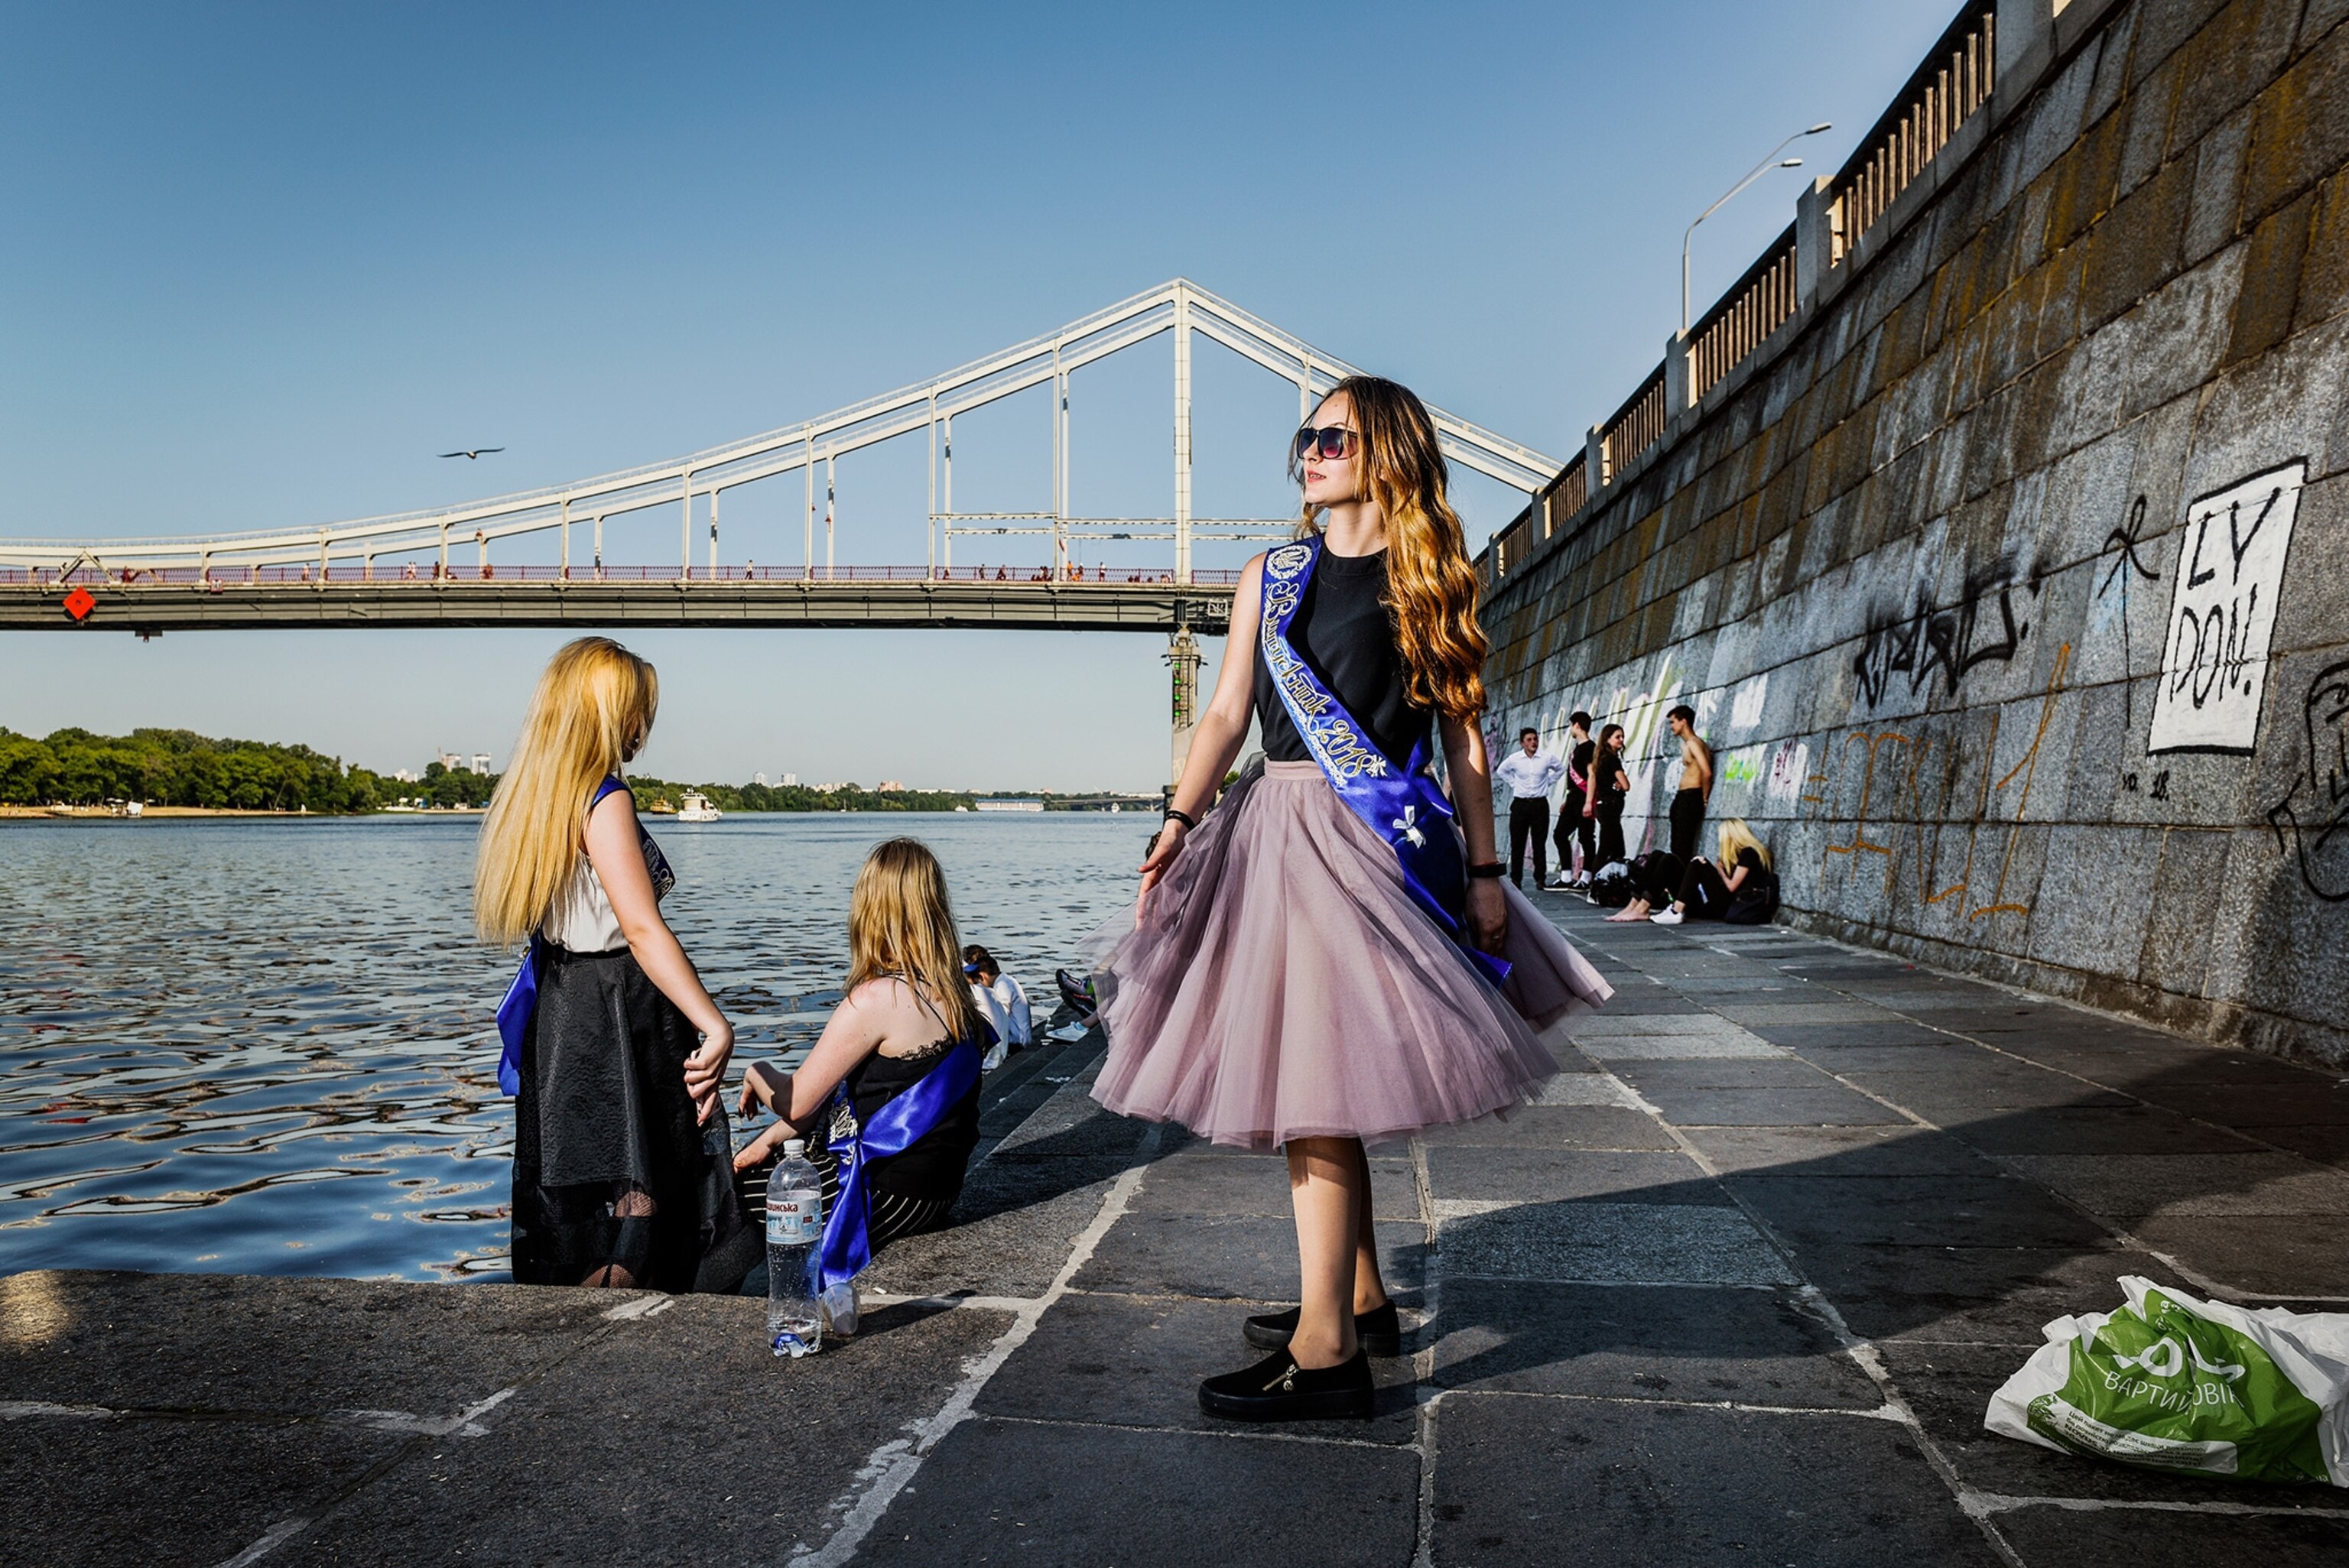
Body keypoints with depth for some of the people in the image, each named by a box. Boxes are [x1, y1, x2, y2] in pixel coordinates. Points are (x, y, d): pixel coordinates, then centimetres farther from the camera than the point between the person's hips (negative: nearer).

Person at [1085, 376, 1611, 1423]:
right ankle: (1363, 1300, 25)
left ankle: (1325, 1352, -5)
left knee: (1314, 1078, -10)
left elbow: (1463, 738, 2)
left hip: (1371, 843, -5)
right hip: (1271, 829, 6)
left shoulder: (1429, 584, 4)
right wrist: (1181, 822, -4)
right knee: (1313, 1081, 11)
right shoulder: (1272, 578, 14)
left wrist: (1482, 870, -3)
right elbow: (1227, 715, 8)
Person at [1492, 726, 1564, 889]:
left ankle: (1540, 878, 10)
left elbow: (1561, 769, 16)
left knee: (1540, 844, 3)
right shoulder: (1514, 759, -3)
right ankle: (1516, 879, 6)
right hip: (1520, 804, 0)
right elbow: (1501, 771, 17)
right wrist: (1513, 783, 7)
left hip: (1540, 804, 0)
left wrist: (1548, 783, 8)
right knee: (1517, 844, 1)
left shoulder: (1547, 758, -3)